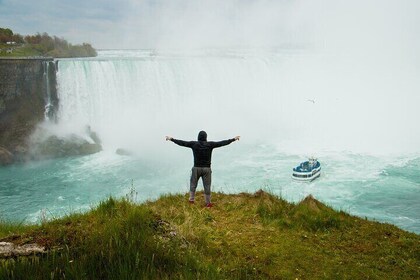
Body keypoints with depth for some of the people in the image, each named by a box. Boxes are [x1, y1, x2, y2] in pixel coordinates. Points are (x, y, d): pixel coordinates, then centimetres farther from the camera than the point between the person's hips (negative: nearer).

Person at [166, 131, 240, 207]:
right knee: (207, 186, 7)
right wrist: (233, 139, 6)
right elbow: (222, 143, -2)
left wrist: (171, 139, 14)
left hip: (196, 168, 0)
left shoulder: (194, 144, -6)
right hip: (207, 169, 0)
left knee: (193, 184, 18)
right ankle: (208, 203, 15)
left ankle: (191, 199, 22)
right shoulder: (210, 144, -7)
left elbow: (182, 143, 2)